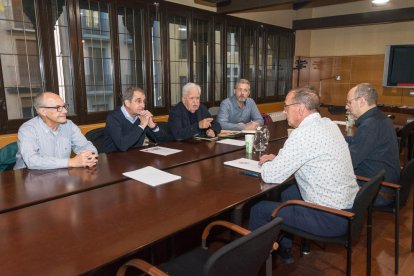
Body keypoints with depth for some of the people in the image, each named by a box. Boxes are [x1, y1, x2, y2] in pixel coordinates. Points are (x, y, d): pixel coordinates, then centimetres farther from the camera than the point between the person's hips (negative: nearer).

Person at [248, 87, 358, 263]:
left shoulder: (304, 134, -24)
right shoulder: (327, 123, 4)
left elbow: (271, 176, -20)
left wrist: (266, 164, 2)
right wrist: (277, 159, 7)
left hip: (331, 218, -9)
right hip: (348, 207, 9)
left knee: (259, 209, 0)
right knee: (286, 191, 25)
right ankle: (284, 248, 35)